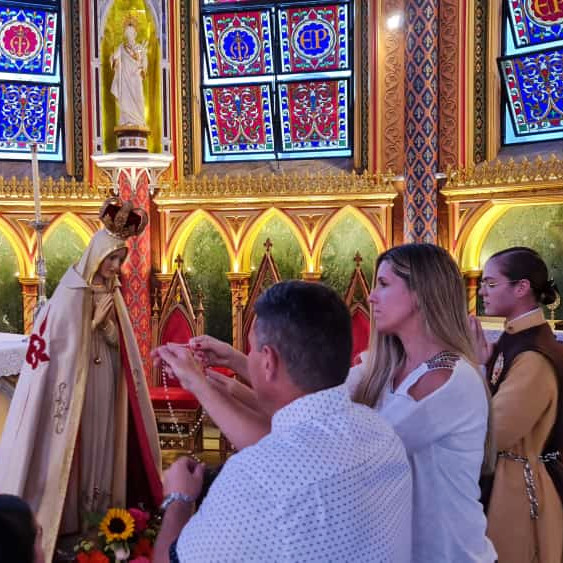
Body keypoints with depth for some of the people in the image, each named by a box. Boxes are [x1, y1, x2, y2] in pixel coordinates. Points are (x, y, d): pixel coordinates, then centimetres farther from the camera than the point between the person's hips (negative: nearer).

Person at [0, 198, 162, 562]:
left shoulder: (111, 292, 6)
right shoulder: (71, 294, -16)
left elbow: (118, 345, 10)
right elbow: (58, 347, -15)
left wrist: (107, 323, -3)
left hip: (107, 393, 7)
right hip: (75, 393, -7)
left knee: (104, 448, 14)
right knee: (77, 452, 1)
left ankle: (100, 514, 28)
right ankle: (71, 520, 15)